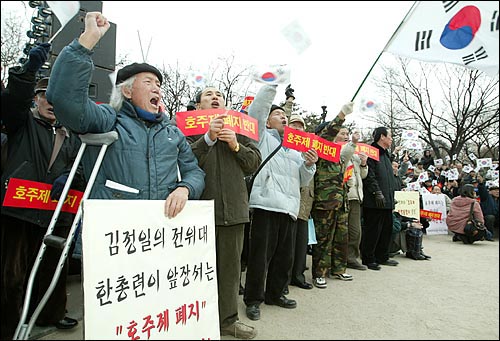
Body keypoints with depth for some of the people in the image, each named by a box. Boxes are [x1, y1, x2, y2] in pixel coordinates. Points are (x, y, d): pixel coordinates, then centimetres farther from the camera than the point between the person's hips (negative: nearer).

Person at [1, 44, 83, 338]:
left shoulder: (71, 136, 17)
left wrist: (69, 177, -10)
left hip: (56, 212, 4)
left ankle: (51, 313, 36)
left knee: (54, 268, 16)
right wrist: (30, 68, -26)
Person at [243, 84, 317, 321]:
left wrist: (310, 164, 1)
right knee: (260, 256, -1)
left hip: (290, 208, 6)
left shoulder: (295, 148, 23)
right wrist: (272, 85, -8)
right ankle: (253, 300, 14)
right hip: (267, 205, -6)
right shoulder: (263, 138, 8)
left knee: (285, 256, 14)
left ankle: (275, 293, 31)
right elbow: (257, 109, -8)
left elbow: (303, 181, 20)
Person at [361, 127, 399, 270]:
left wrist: (392, 196, 22)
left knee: (386, 229, 14)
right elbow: (369, 175, -18)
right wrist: (377, 192, -22)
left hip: (387, 200, 10)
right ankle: (368, 259, 6)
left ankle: (382, 257, 26)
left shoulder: (385, 155, 23)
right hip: (374, 201, -10)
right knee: (372, 230, -4)